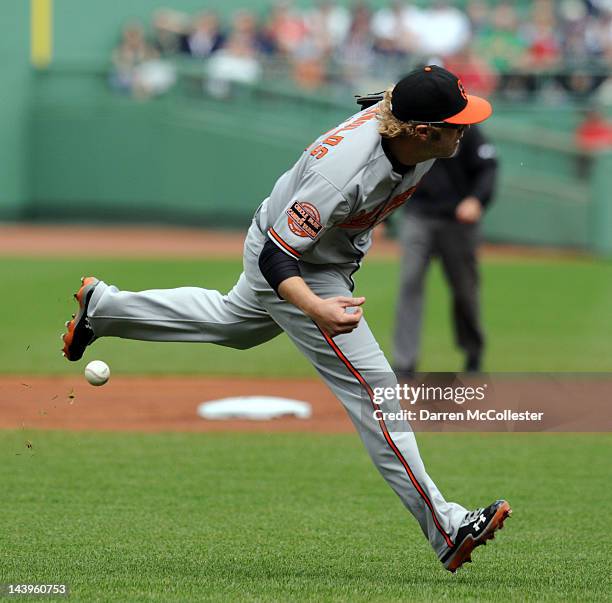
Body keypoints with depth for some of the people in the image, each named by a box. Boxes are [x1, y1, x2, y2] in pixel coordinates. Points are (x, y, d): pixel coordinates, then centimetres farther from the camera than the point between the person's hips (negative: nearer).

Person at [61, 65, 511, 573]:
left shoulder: (411, 137, -19)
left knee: (233, 323, 32)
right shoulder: (342, 172, -42)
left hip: (332, 257, 8)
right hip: (293, 267, -8)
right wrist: (315, 308, -53)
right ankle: (445, 530, -8)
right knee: (370, 384, -11)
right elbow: (277, 257, -35)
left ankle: (104, 305, 49)